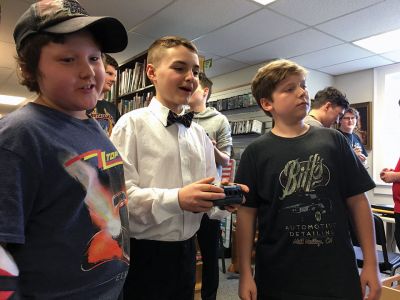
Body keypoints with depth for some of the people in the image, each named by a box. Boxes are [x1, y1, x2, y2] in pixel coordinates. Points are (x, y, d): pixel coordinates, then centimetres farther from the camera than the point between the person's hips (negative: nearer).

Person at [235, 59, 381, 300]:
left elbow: (357, 201, 3)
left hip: (337, 272, 2)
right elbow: (247, 212, -4)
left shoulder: (333, 140, 0)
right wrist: (245, 273, -4)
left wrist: (371, 264, 2)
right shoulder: (256, 153, -5)